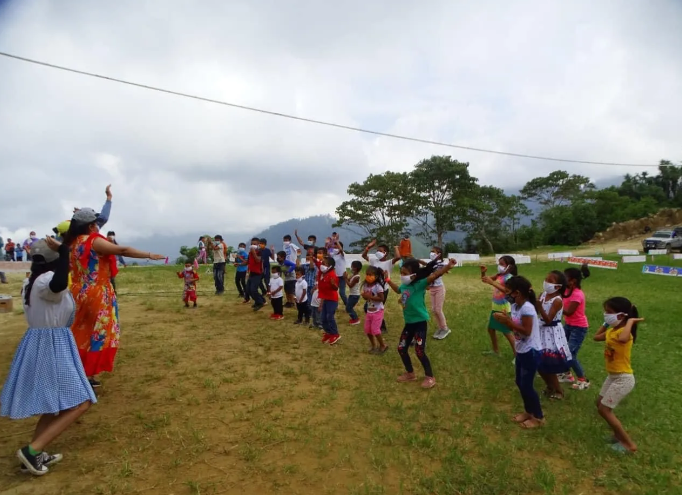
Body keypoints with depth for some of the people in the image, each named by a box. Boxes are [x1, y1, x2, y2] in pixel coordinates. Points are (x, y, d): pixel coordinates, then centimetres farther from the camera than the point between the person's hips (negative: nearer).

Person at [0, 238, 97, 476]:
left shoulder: (31, 281, 9)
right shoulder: (46, 281, -22)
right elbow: (58, 285, -47)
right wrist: (63, 250, -38)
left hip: (38, 344, 10)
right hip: (52, 347, -10)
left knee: (56, 404, 22)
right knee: (79, 403, -6)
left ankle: (35, 454, 26)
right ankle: (32, 450, -5)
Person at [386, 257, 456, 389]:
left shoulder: (420, 284, -19)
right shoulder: (404, 286, 2)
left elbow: (433, 276, -35)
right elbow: (397, 289, 28)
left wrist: (448, 266, -49)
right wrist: (388, 279, 33)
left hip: (420, 322, -8)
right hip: (409, 323, 8)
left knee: (420, 351, -5)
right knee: (401, 349, 14)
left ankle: (430, 377, 15)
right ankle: (410, 373, 33)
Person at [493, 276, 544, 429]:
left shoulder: (527, 308, -25)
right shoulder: (515, 307, 2)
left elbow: (526, 331, -26)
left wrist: (508, 321, -28)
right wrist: (504, 319, -9)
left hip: (531, 352, -9)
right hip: (521, 351, 9)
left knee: (526, 385, 1)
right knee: (520, 383, 17)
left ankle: (538, 417, 19)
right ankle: (528, 411, 34)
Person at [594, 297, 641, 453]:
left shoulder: (624, 332, -24)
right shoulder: (612, 330, 3)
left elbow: (622, 338, -51)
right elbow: (596, 337, 21)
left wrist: (630, 321, -35)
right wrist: (606, 324, 11)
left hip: (623, 378, -9)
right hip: (613, 376, 9)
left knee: (604, 409, -3)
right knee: (600, 403, 18)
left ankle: (629, 444, 8)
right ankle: (618, 434, 31)